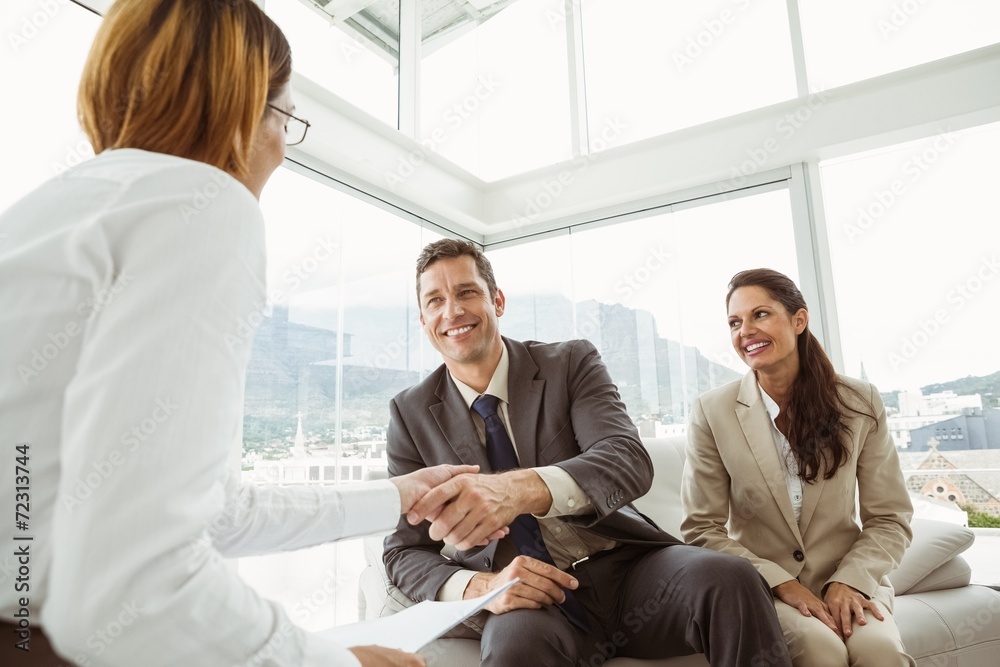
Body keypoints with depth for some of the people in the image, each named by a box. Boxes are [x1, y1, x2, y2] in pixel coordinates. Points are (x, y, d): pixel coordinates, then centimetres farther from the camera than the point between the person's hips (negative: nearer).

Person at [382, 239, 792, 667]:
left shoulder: (571, 363, -1)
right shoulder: (410, 414, 2)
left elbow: (630, 462, -17)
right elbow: (404, 553, 3)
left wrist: (523, 488, -38)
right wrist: (479, 586, -19)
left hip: (625, 570, 2)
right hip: (528, 599, -2)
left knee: (729, 581, -27)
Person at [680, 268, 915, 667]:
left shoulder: (860, 403, -2)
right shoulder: (711, 412, -8)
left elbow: (890, 520, 2)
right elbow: (702, 529, -6)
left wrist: (849, 580, -14)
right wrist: (781, 583, -16)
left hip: (846, 582, 2)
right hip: (761, 587, -1)